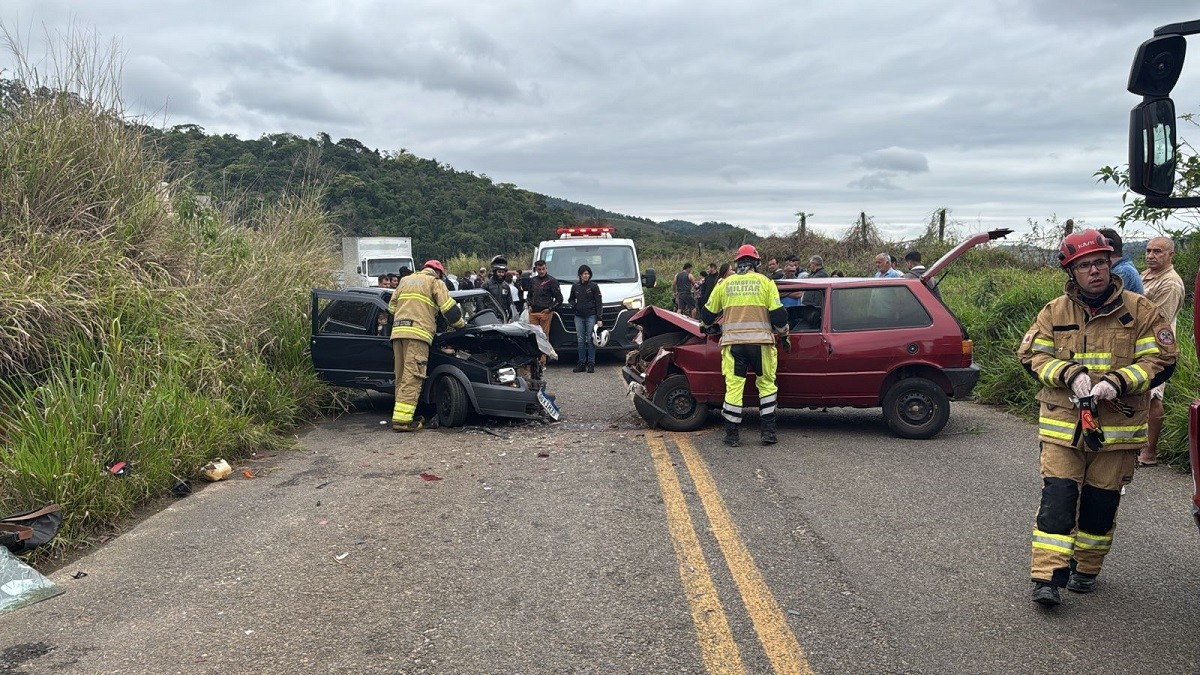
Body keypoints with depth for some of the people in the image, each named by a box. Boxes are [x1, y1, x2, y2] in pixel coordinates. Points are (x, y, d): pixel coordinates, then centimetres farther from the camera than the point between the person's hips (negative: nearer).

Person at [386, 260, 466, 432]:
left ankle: (400, 415, 11)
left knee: (401, 377, 11)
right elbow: (449, 309, -1)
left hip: (397, 332, 7)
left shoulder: (405, 280, 26)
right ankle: (402, 419, -16)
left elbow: (391, 307, 25)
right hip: (417, 333, -7)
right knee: (412, 377, -10)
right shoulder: (435, 282, 7)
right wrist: (460, 323, 16)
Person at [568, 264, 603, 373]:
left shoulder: (594, 286, -1)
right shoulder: (575, 287, 10)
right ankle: (581, 363, 9)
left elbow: (599, 303, -3)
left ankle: (591, 364, 2)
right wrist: (574, 305, 2)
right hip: (579, 317, 3)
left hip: (591, 316, -3)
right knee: (580, 340, 4)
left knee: (590, 340, -2)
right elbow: (570, 299, 25)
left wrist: (599, 319, -9)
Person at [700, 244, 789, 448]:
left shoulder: (725, 284, 12)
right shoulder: (765, 282, 5)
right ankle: (768, 431, 11)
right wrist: (784, 334, 17)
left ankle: (732, 435, 7)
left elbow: (708, 312, 21)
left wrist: (705, 326, 43)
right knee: (767, 384, 12)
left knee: (733, 387, 4)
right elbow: (777, 313, 2)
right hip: (760, 341, -1)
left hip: (733, 342, 1)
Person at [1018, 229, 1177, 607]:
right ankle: (1047, 578, -6)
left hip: (1117, 428, 0)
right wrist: (1070, 374, -16)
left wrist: (1118, 381, -18)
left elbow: (1161, 361, -2)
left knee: (1101, 503, 10)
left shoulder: (1140, 311, -1)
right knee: (1057, 498, -6)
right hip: (1062, 425, 0)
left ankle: (1086, 570, 29)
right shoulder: (1054, 312, 2)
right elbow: (1032, 356, 2)